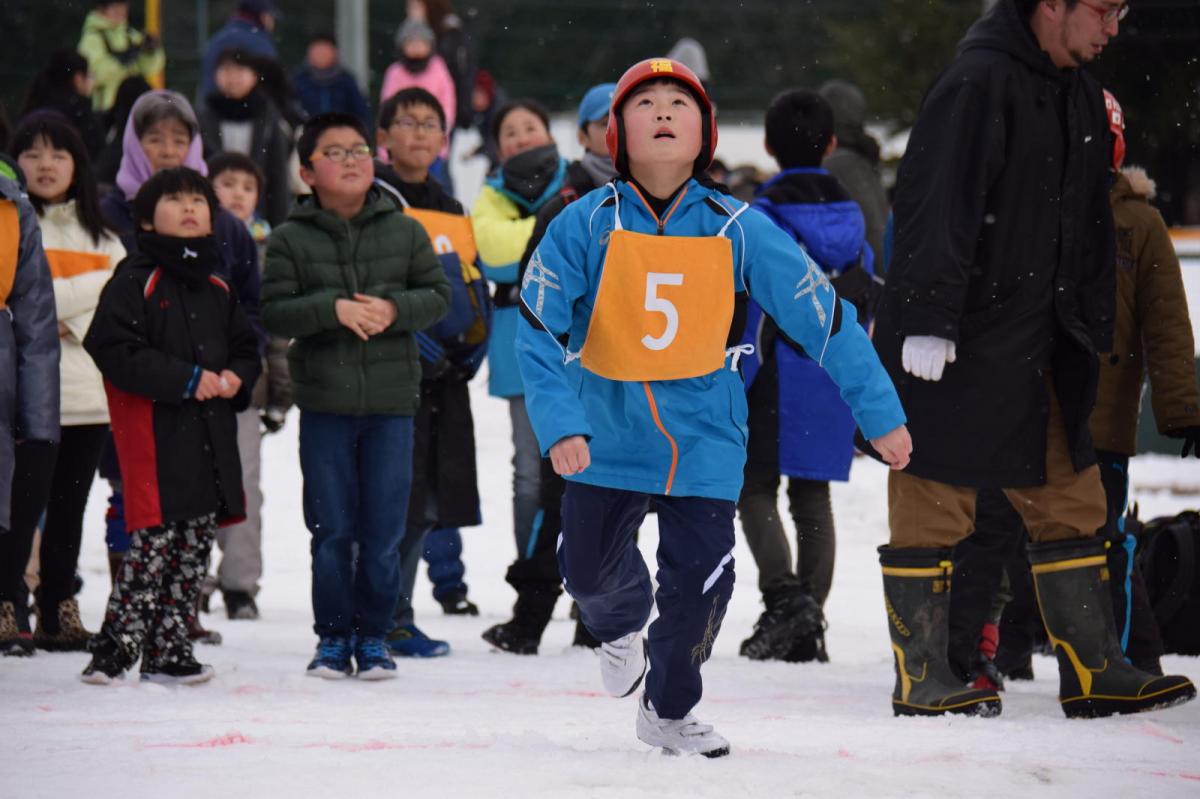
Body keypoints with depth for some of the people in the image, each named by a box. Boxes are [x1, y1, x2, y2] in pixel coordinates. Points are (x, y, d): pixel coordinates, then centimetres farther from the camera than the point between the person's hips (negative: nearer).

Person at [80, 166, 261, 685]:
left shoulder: (217, 289, 16)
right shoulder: (135, 281, -5)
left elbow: (246, 346, 23)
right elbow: (113, 348, -15)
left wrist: (237, 377, -1)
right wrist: (186, 379, -17)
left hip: (211, 437, 7)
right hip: (155, 433, -7)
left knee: (196, 545, 8)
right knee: (155, 540, -12)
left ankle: (168, 651, 14)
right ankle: (113, 648, -7)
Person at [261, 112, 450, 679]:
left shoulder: (405, 231, 6)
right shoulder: (290, 239, 1)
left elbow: (438, 295, 5)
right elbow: (274, 312, -6)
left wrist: (395, 308, -14)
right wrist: (334, 309, -20)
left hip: (391, 400, 1)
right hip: (324, 402, -1)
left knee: (383, 530, 2)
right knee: (332, 530, 2)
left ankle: (373, 635, 14)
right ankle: (332, 636, 13)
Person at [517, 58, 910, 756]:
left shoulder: (737, 230, -8)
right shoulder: (585, 226, -10)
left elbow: (824, 316, -2)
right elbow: (539, 329, -10)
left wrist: (881, 413, -1)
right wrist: (559, 425, -21)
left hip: (704, 435, 0)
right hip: (609, 431, 0)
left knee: (700, 581, -2)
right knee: (590, 568, 2)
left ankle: (670, 710, 24)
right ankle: (622, 625, 40)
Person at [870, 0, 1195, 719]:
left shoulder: (1083, 99, 13)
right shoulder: (979, 82, -16)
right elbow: (935, 204, -21)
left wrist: (1091, 332, 19)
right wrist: (928, 321, -24)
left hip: (1039, 355, 9)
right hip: (951, 354, -9)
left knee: (1072, 499, 10)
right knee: (933, 507, -1)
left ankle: (1093, 674, 16)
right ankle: (921, 679, 6)